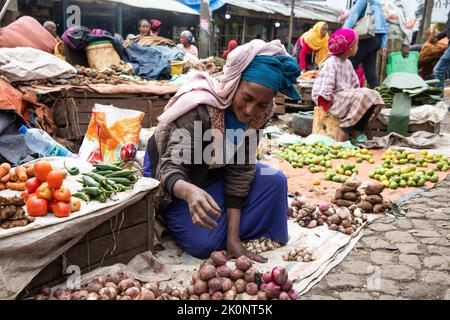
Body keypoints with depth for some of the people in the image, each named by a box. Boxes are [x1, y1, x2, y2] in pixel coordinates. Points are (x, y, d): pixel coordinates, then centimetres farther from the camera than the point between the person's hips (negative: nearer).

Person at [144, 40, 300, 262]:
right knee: (204, 244, -20)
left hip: (213, 175, 6)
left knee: (274, 181, -10)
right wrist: (190, 192, -62)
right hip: (176, 181, -5)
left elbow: (240, 171, -16)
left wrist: (233, 236, -20)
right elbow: (171, 167, -37)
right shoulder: (199, 108, -35)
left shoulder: (259, 114, -18)